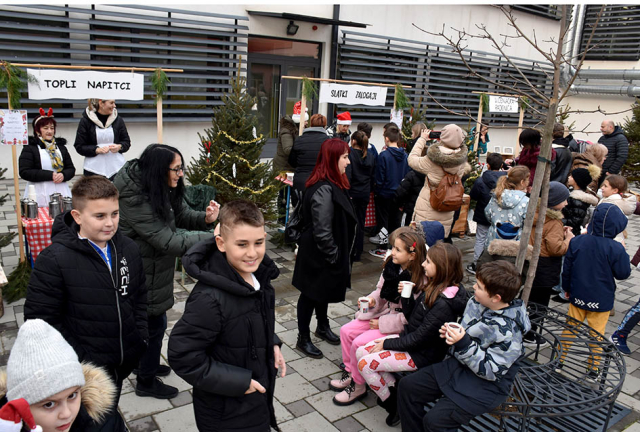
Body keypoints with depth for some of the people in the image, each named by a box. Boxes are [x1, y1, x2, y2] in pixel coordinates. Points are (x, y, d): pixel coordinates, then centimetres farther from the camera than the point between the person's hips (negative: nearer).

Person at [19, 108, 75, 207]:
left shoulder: (60, 146, 15)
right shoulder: (30, 148, 2)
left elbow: (71, 168, 14)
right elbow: (24, 172, -7)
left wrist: (63, 175, -9)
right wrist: (50, 175, -14)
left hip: (61, 191, 3)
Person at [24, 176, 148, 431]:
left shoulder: (129, 249, -1)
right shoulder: (54, 259, -18)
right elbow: (41, 318, -15)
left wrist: (141, 338, 5)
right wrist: (78, 360, -15)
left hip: (125, 362, 5)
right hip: (86, 371, -5)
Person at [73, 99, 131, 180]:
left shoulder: (118, 120, 8)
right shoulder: (86, 120, 1)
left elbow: (127, 142, 14)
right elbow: (79, 147, 1)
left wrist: (119, 147, -8)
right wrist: (97, 150, -14)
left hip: (117, 168, 2)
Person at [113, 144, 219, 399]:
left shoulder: (161, 191, -3)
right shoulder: (135, 200, -30)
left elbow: (182, 216, 6)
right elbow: (168, 241, -33)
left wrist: (206, 218, -17)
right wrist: (213, 237, -35)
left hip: (154, 266, 9)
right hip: (143, 272, -9)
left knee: (153, 320, 24)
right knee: (154, 323, 5)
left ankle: (147, 365, 47)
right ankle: (146, 383, 27)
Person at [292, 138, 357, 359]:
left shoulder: (333, 184, 5)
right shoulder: (324, 190, -28)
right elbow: (322, 231, -29)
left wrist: (339, 254, 15)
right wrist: (334, 255, -17)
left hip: (327, 254, 10)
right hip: (318, 255, -10)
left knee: (324, 291, 25)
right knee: (311, 294, 7)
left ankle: (323, 327, 45)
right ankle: (303, 338, 24)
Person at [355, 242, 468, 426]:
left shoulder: (444, 304, -28)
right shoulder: (434, 286, -1)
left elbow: (419, 339, -24)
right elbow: (410, 318, 7)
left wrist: (386, 344, -14)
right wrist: (406, 295, -10)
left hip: (422, 354, -9)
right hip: (409, 338, 9)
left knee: (365, 364, -12)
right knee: (361, 352, 2)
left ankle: (394, 406, 8)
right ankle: (395, 392, 11)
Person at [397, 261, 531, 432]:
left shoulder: (508, 333, -26)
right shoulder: (476, 302, -5)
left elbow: (491, 371, -23)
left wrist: (463, 344, -31)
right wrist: (450, 332, -7)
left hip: (485, 384, -8)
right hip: (459, 364, 8)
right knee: (407, 386, 1)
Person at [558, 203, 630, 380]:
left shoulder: (577, 242, -10)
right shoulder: (616, 249, -21)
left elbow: (567, 269, 0)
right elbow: (623, 273, -7)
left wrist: (567, 288, 15)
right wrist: (623, 255, 5)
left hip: (578, 296, 3)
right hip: (601, 300, -2)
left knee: (570, 328, 17)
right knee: (596, 334, 12)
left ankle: (559, 361, 26)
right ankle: (593, 370, 24)